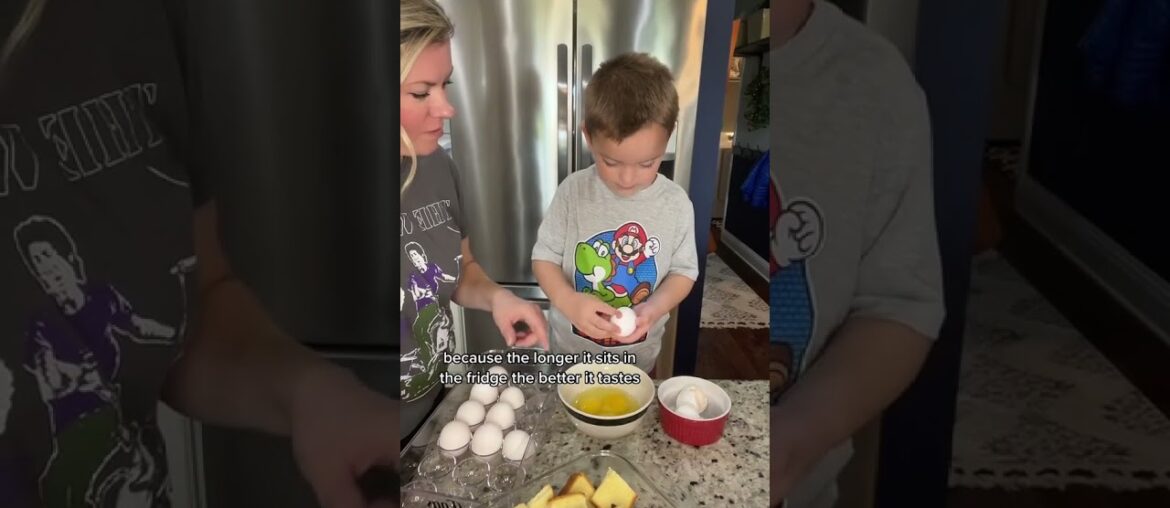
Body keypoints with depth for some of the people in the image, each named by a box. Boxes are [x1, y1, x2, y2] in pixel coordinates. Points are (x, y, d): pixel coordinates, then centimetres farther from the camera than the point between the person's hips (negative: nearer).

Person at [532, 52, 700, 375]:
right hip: (572, 351, 0)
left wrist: (654, 308, -24)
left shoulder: (676, 204, -14)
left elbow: (684, 270, -5)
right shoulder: (573, 192, -16)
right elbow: (544, 257, -9)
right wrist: (568, 300, -28)